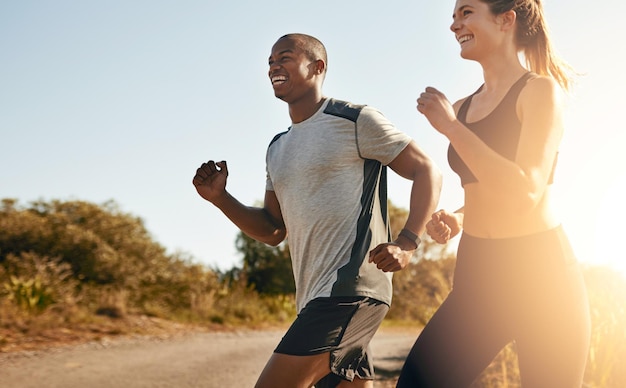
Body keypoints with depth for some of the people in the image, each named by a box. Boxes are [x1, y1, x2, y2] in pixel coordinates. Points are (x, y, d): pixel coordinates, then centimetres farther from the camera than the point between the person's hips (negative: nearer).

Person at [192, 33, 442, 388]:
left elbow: (427, 171, -4)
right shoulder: (277, 149, 21)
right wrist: (219, 198, 6)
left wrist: (407, 243, -18)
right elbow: (272, 231, 21)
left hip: (350, 290, -8)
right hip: (314, 298, 8)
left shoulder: (355, 121, -2)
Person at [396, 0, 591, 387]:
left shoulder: (540, 90, -7)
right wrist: (455, 219, 2)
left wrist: (451, 127, -16)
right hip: (477, 271, 6)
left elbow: (526, 191, -19)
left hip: (540, 269, -6)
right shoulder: (460, 108, 11)